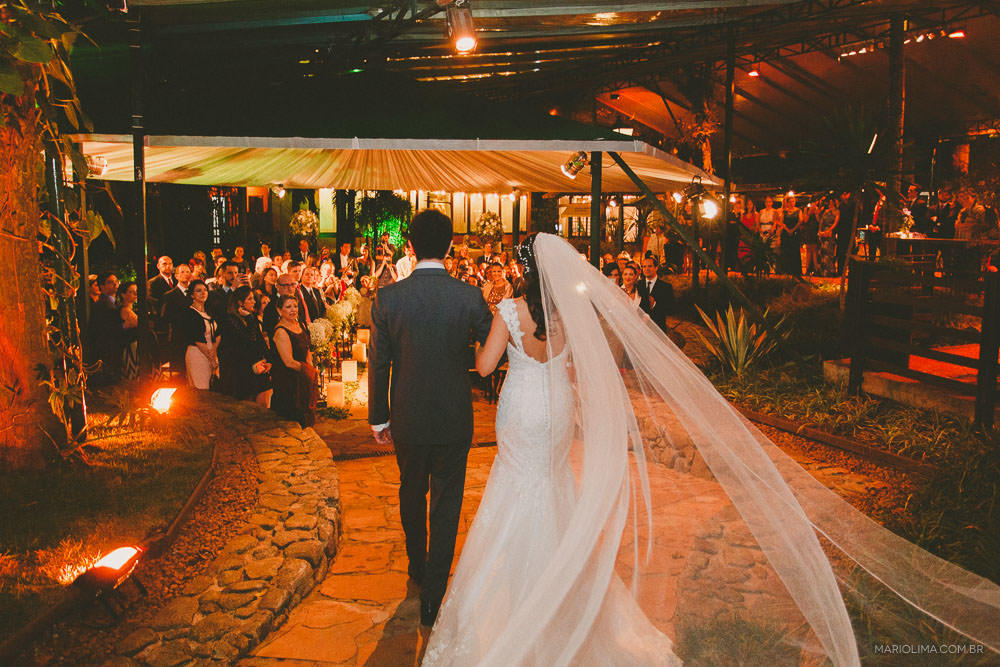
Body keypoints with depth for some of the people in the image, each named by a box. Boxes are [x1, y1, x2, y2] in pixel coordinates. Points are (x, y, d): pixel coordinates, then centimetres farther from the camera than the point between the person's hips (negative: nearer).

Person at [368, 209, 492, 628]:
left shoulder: (388, 297, -11)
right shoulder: (469, 296, -13)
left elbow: (378, 362, -4)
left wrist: (379, 417, 6)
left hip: (408, 419, 2)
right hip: (454, 420, -1)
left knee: (411, 492, 24)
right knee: (446, 503, 10)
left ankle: (417, 568, 45)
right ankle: (433, 597, 15)